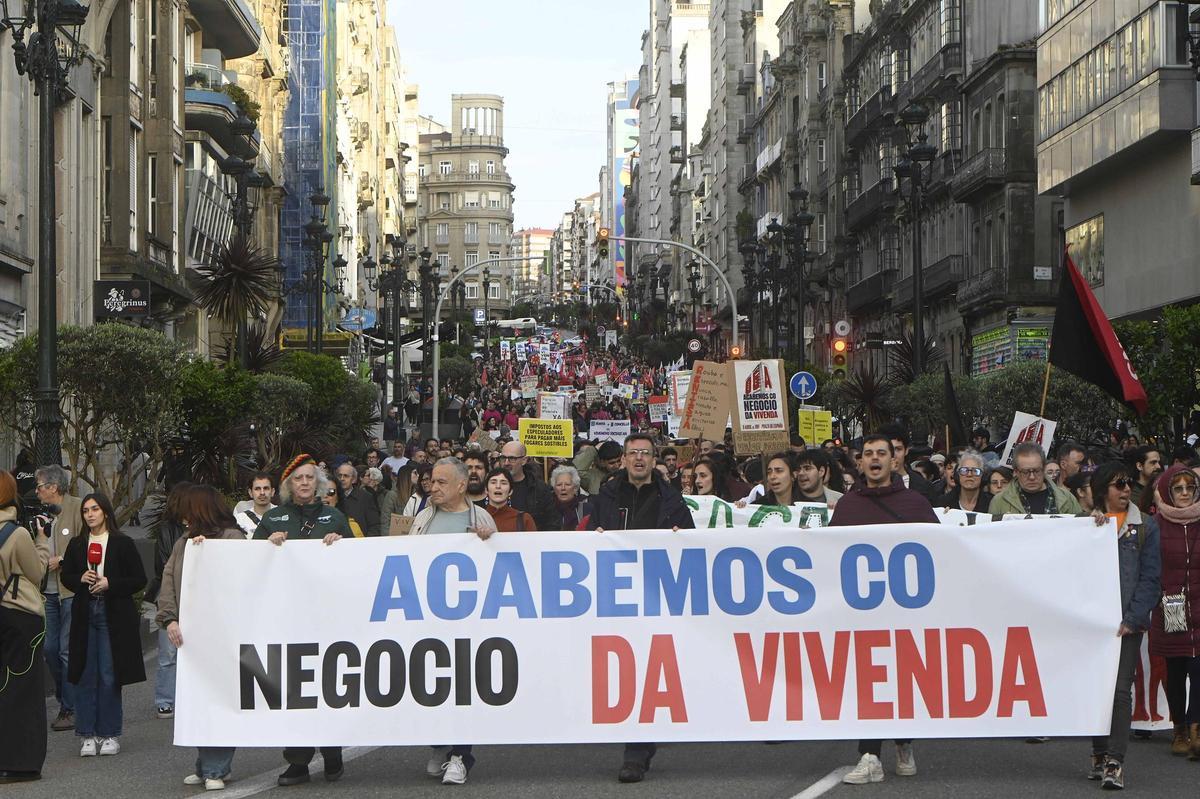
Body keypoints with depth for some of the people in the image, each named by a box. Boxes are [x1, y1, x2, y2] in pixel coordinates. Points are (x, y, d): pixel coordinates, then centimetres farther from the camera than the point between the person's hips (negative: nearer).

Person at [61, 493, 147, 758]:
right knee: (85, 674, 2)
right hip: (85, 614, 3)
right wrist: (81, 579, -6)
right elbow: (66, 576, 15)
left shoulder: (123, 544, -1)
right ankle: (87, 735, 8)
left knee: (110, 676, -1)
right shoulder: (77, 544, 9)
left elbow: (140, 579, -2)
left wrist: (110, 584, -13)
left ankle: (110, 734, 9)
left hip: (115, 615, -3)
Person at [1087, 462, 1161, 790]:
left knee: (1120, 690, -9)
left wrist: (1131, 619, -9)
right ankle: (1100, 754, 19)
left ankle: (1114, 762, -12)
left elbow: (1150, 577, 0)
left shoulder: (1146, 527, 6)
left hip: (1127, 621, -2)